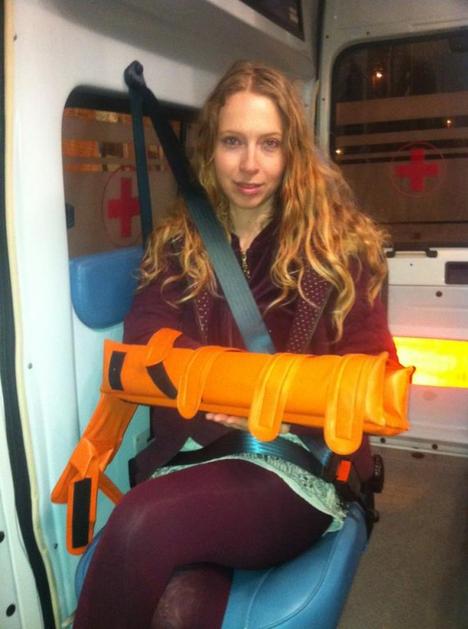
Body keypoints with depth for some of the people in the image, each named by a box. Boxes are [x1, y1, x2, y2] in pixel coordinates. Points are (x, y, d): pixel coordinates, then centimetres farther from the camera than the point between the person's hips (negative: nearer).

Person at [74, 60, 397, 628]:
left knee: (142, 527, -28)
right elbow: (144, 342, 0)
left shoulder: (340, 243, 4)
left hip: (302, 465, -1)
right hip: (189, 456, 2)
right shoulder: (175, 243, 12)